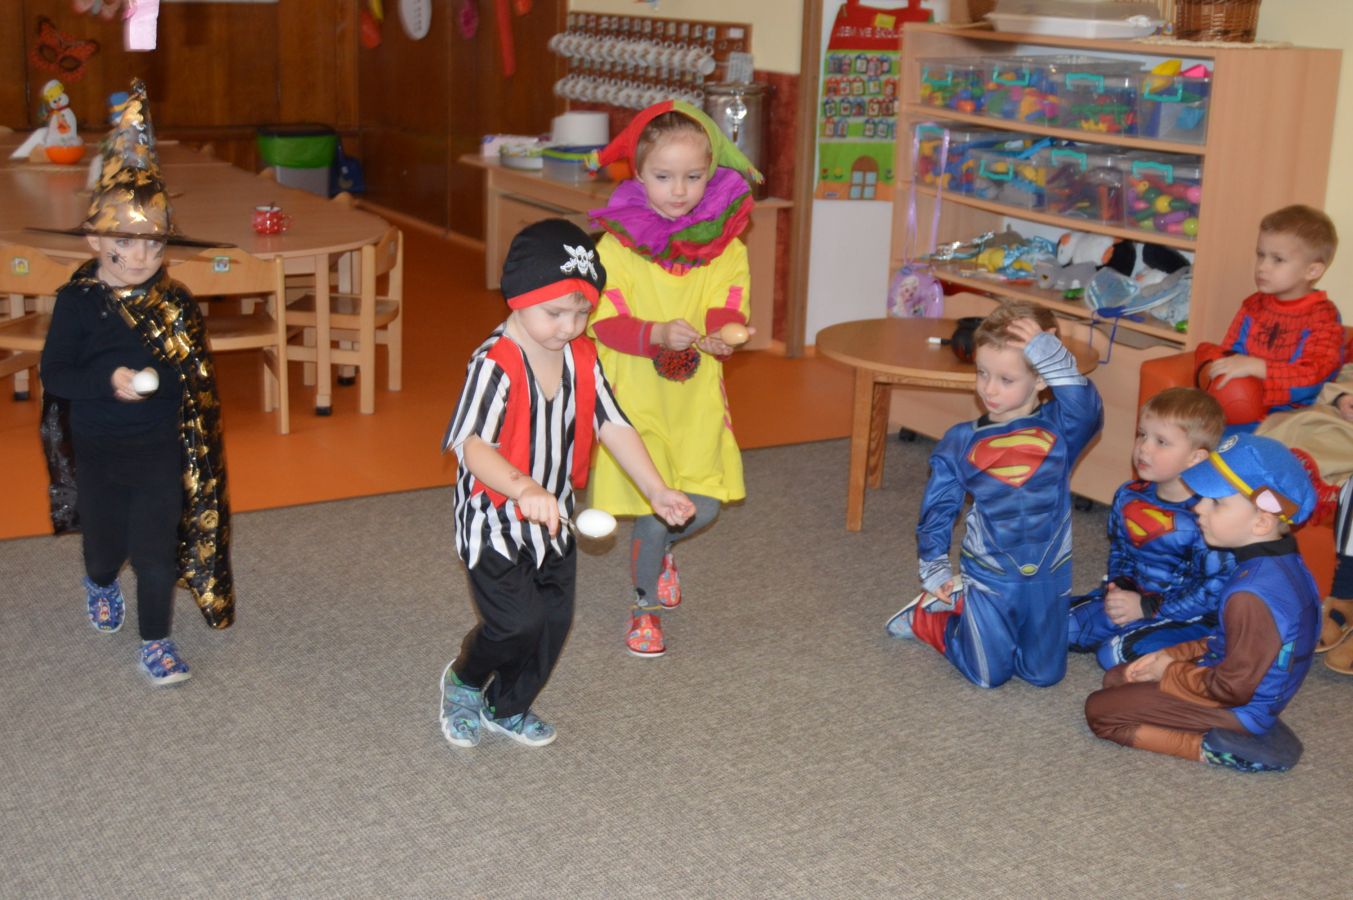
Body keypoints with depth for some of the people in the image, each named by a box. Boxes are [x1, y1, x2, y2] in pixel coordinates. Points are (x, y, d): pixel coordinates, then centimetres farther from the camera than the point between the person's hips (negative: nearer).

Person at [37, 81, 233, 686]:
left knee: (157, 549, 1)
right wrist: (109, 380, -28)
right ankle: (101, 584, 55)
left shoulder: (176, 302, -8)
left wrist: (158, 379, -19)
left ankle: (155, 642, 18)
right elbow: (55, 374, -14)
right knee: (106, 538, 20)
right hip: (98, 449, 1)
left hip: (160, 448, 0)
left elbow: (198, 374, -4)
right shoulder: (77, 302, -11)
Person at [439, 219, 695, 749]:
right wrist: (524, 489, -53)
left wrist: (657, 491, -9)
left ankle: (506, 708, 37)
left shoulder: (583, 359, -3)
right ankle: (463, 680, 20)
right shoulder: (495, 366, -26)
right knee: (518, 621, -14)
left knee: (554, 620, 12)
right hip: (495, 523, -7)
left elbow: (613, 427, -1)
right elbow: (471, 444, -37)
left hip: (553, 523, 7)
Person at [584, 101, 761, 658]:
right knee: (655, 513, -2)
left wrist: (721, 333, -32)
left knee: (703, 507, -3)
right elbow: (605, 324, -15)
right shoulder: (616, 245, -9)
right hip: (636, 398, -3)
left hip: (697, 399, 3)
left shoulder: (725, 247, 0)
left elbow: (727, 311, -8)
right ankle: (644, 606, 27)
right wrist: (658, 333, -32)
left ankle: (658, 549, 35)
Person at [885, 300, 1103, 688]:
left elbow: (1087, 410, -32)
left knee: (1044, 673, 10)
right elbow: (937, 511, 3)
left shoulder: (1059, 428, -8)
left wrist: (1051, 355, -35)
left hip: (1048, 579, 1)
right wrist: (935, 572, 0)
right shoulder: (961, 442, -5)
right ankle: (928, 616, 25)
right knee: (989, 674, -1)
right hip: (988, 577, -1)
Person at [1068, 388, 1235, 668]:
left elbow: (1216, 588, -22)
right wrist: (1119, 587, -6)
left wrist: (1147, 607, -22)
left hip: (1188, 618, -7)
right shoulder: (1128, 498, -1)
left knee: (1116, 654, -26)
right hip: (1133, 599, 7)